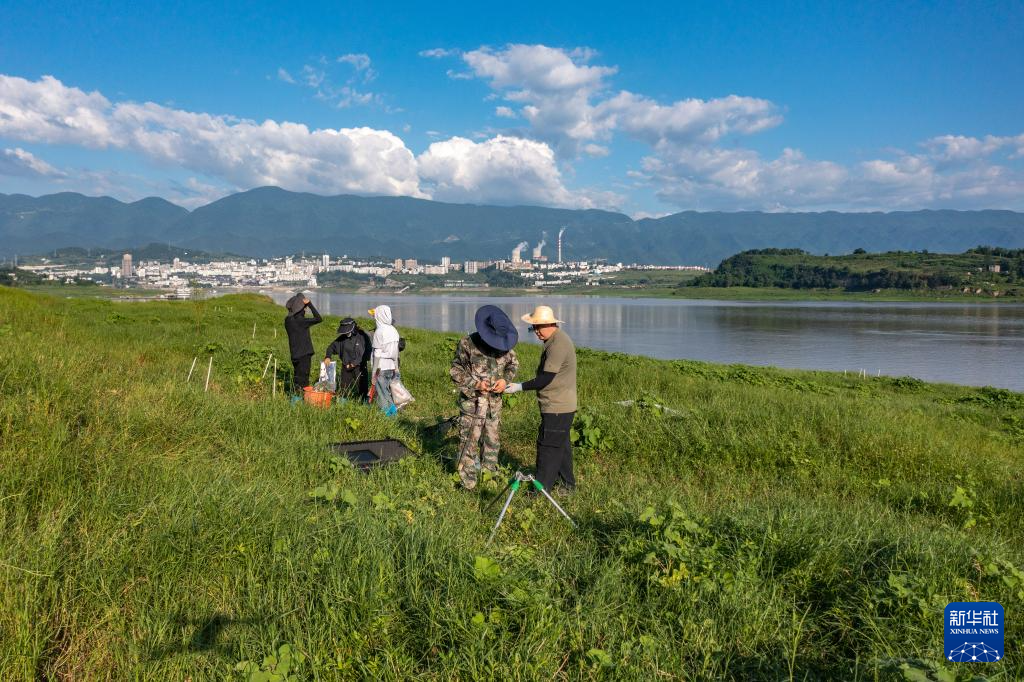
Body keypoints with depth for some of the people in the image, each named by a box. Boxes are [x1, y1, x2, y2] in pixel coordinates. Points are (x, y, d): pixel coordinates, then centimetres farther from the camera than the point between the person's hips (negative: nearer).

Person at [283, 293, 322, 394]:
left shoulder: (288, 320, 1)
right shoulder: (301, 321, -21)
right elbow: (319, 319, -21)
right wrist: (310, 304, -17)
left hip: (295, 354, 7)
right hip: (304, 353, -7)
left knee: (297, 376, 18)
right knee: (303, 379, 0)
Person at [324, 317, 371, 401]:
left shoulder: (363, 337, -9)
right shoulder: (342, 338, 4)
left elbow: (367, 353, -10)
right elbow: (332, 346, 16)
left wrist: (354, 363, -13)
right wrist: (328, 356, -3)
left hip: (359, 368, -4)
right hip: (346, 369, 4)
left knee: (361, 391, -4)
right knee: (344, 390, 6)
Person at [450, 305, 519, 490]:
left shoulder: (505, 344, -3)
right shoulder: (467, 343, -16)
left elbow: (513, 364, 11)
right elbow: (455, 370, -8)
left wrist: (505, 379, -9)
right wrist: (475, 383, -21)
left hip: (494, 401, 4)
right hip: (472, 402, -4)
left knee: (492, 440, 16)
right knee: (469, 442, -1)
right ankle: (468, 483, 10)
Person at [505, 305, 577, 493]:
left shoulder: (558, 345, -23)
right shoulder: (556, 339, 11)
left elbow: (545, 378, -23)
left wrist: (520, 387, -17)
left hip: (557, 407, -11)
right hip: (562, 405, 11)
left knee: (548, 447, -4)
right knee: (561, 444, 20)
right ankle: (567, 483, 32)